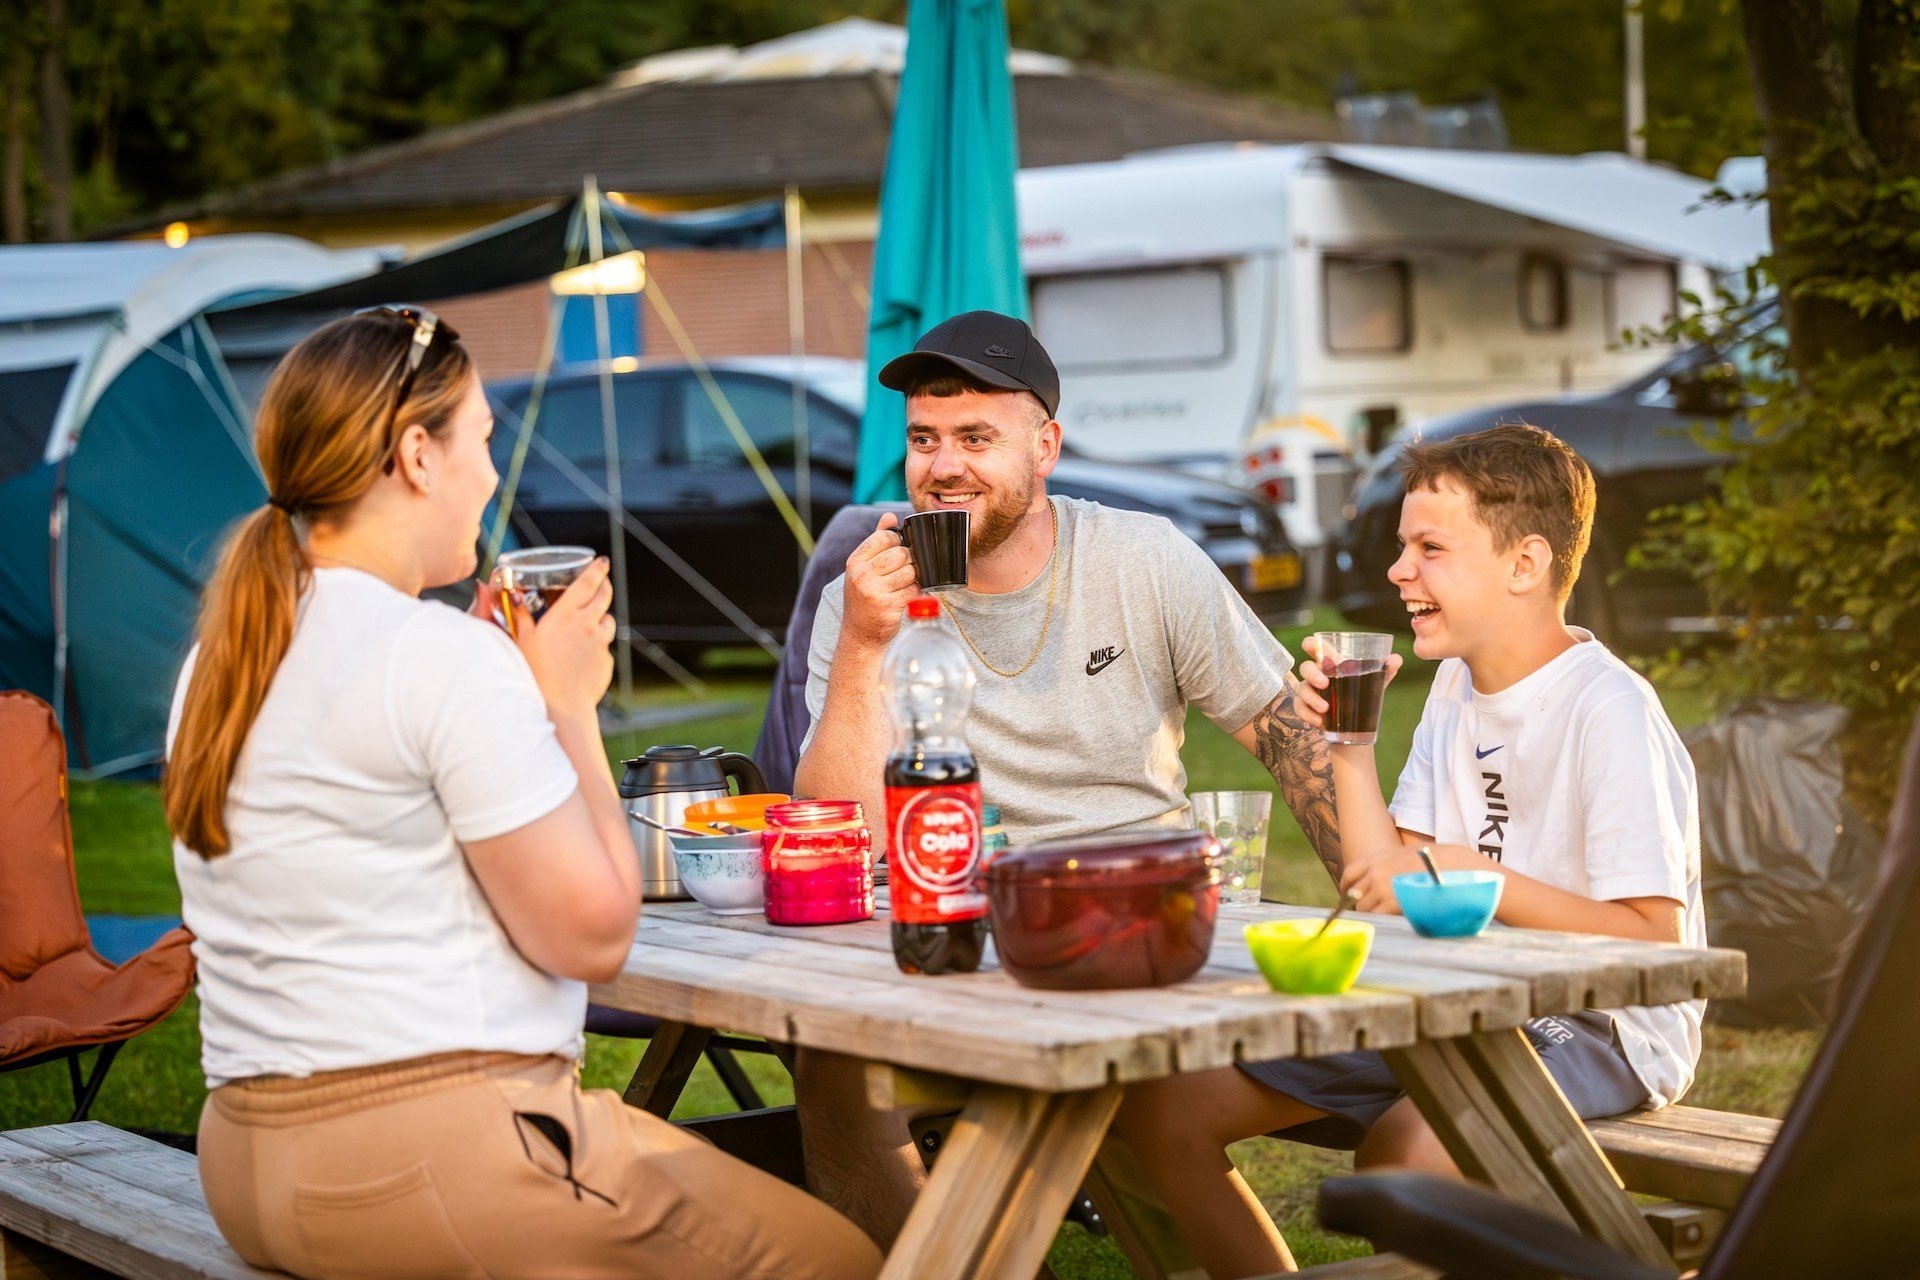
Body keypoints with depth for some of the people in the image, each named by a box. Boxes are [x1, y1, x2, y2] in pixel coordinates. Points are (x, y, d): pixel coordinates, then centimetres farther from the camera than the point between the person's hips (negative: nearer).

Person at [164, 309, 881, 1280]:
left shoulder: (219, 661, 11)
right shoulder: (446, 657, -16)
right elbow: (592, 932, -13)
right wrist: (570, 707, -1)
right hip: (426, 1156, -10)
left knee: (690, 1164, 25)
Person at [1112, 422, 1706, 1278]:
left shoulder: (1608, 712, -16)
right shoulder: (1457, 685, 11)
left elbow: (1653, 937, -21)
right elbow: (1385, 887, 11)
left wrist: (1467, 874, -25)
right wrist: (1347, 746, 0)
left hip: (1601, 1030, -8)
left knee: (1403, 1147, -40)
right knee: (1161, 1107, -2)